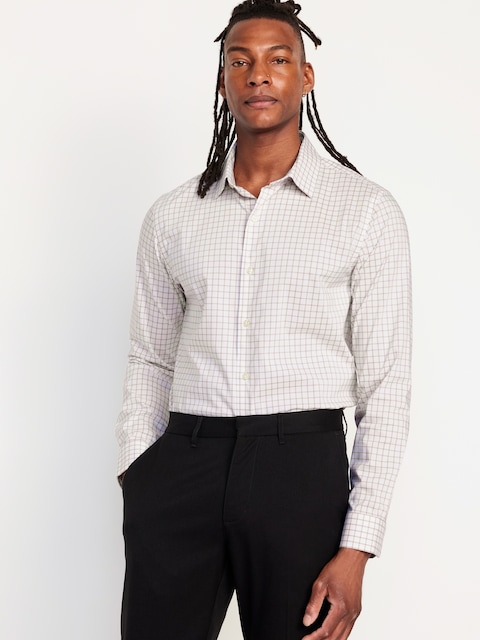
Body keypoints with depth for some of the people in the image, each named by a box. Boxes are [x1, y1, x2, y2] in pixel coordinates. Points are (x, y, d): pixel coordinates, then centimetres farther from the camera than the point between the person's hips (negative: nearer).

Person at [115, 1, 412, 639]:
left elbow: (387, 383, -2)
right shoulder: (172, 216, 11)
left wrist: (357, 549, -9)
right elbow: (150, 363, 15)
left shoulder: (367, 211, 1)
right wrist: (134, 488, 4)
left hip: (301, 465, -2)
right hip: (182, 462, 3)